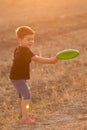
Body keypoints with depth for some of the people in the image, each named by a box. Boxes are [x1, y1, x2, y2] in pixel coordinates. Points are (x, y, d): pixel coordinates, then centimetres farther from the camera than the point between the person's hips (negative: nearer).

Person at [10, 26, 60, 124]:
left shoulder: (18, 49, 6)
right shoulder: (25, 51, -25)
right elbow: (36, 59, -37)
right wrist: (50, 60, -42)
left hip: (16, 77, 11)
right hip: (18, 78, -11)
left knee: (21, 94, 28)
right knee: (26, 95, -16)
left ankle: (22, 112, 48)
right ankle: (24, 118, -21)